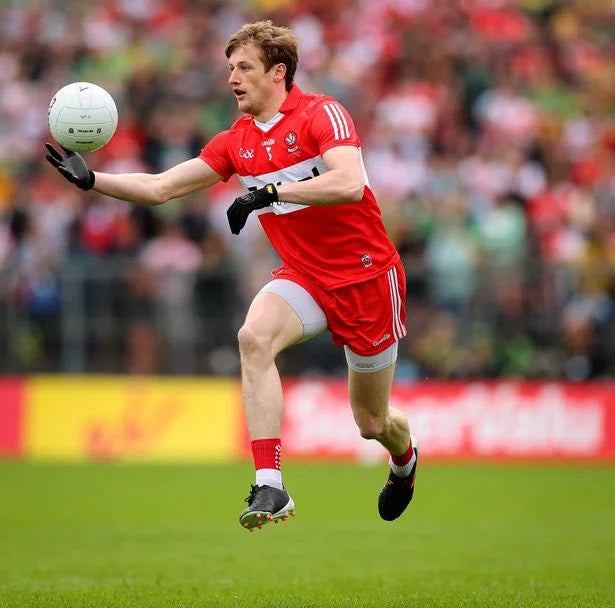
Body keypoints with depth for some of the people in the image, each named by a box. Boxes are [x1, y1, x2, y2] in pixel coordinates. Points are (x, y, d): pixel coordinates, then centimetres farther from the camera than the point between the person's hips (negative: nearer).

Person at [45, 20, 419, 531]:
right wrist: (90, 179, -7)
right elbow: (159, 188, 5)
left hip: (366, 276, -4)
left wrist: (268, 192, -36)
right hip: (303, 276, 5)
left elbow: (349, 184, -32)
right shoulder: (236, 143, 4)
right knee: (254, 336, -30)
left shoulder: (321, 114, -15)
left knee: (371, 422, 7)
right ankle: (269, 488, -33)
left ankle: (405, 459, 48)